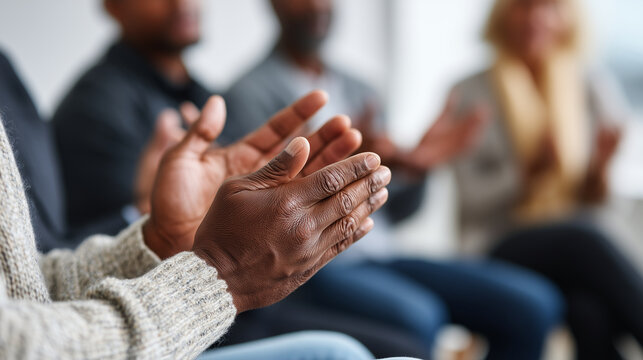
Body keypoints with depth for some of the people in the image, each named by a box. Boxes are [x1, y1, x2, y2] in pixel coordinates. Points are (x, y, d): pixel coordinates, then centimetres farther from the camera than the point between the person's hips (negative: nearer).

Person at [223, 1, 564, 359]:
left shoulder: (357, 91, 18)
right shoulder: (250, 93, -2)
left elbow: (394, 209, 16)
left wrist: (417, 164, -4)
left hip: (380, 256, 7)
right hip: (311, 265, -6)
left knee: (533, 301, -11)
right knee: (416, 316, -36)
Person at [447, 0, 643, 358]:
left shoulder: (596, 86, 9)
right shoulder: (470, 94, 2)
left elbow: (598, 201, 6)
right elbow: (474, 200, -4)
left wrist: (600, 168, -16)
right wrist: (529, 171, -20)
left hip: (582, 245, 2)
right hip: (503, 250, -2)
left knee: (589, 313, -35)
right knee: (583, 238, -35)